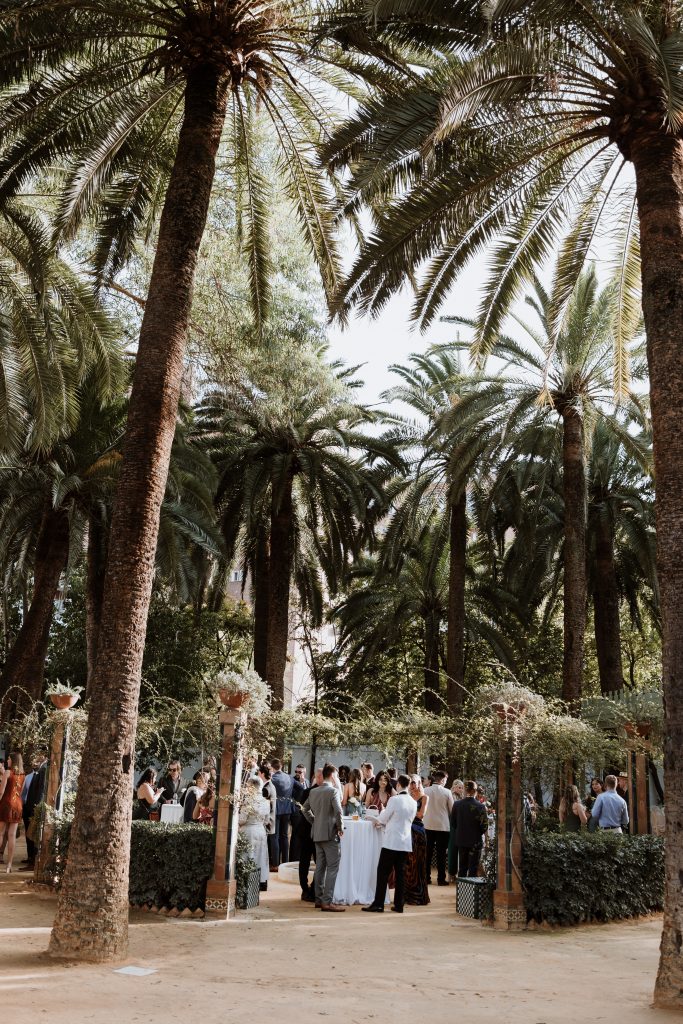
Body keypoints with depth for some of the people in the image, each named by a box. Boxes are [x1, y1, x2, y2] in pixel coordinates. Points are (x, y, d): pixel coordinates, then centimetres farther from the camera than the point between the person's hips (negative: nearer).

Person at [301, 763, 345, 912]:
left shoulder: (313, 791, 9)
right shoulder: (333, 791, -14)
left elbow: (305, 809, 17)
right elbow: (338, 811, -23)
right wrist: (340, 827, -9)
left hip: (317, 834, 8)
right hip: (330, 834, -8)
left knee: (320, 866, 15)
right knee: (332, 868, -4)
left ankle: (319, 899, 20)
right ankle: (327, 902, -7)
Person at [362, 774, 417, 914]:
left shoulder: (394, 800, -13)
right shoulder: (413, 803, 5)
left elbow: (383, 818, -4)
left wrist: (377, 821, 20)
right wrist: (383, 823, 21)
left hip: (391, 842, -6)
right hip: (405, 843, 6)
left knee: (383, 873, 0)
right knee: (400, 873, 10)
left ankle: (378, 904, 0)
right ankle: (399, 905, 11)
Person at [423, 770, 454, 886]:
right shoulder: (447, 792, -8)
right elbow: (452, 809, 1)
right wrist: (451, 822, 18)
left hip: (428, 825, 2)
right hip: (443, 826, -2)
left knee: (428, 852, 10)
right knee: (441, 853, 5)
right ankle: (441, 879, 5)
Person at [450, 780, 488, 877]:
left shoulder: (457, 805, -6)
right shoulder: (480, 806, -16)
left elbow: (453, 823, 1)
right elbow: (484, 826, -12)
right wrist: (480, 833, 9)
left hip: (461, 840, 4)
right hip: (475, 841, -4)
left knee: (462, 868, 15)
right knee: (473, 869, 5)